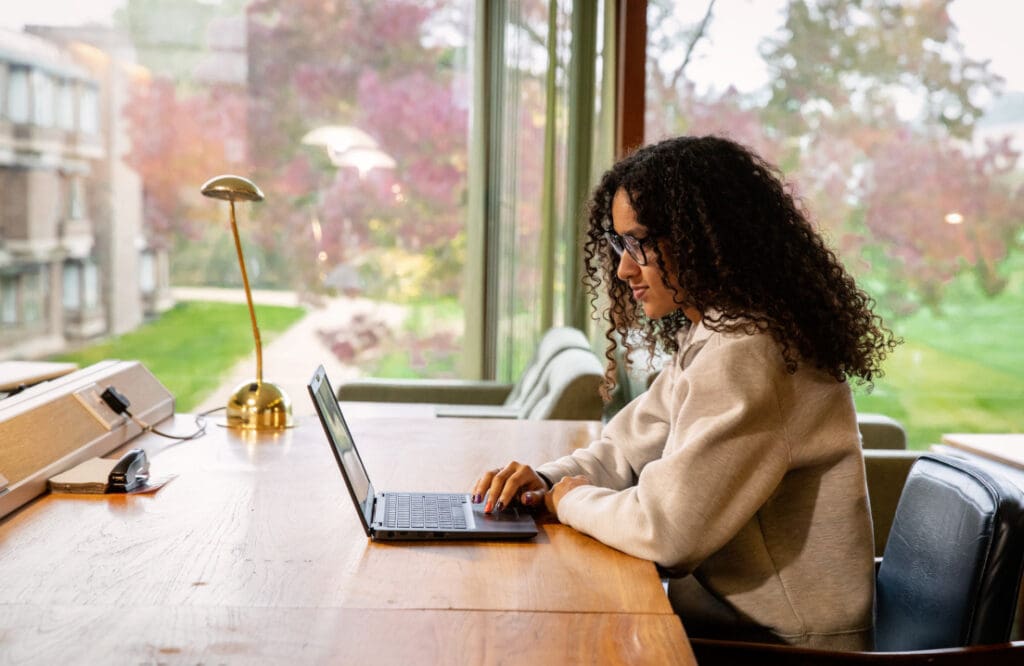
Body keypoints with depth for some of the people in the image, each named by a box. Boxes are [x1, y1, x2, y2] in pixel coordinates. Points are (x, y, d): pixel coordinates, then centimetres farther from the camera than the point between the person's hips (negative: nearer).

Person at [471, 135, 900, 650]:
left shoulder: (745, 357, -25)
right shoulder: (707, 338, 8)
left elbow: (667, 530, -28)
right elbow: (627, 449, 14)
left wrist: (570, 501, -9)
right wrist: (547, 480, -5)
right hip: (728, 617, 8)